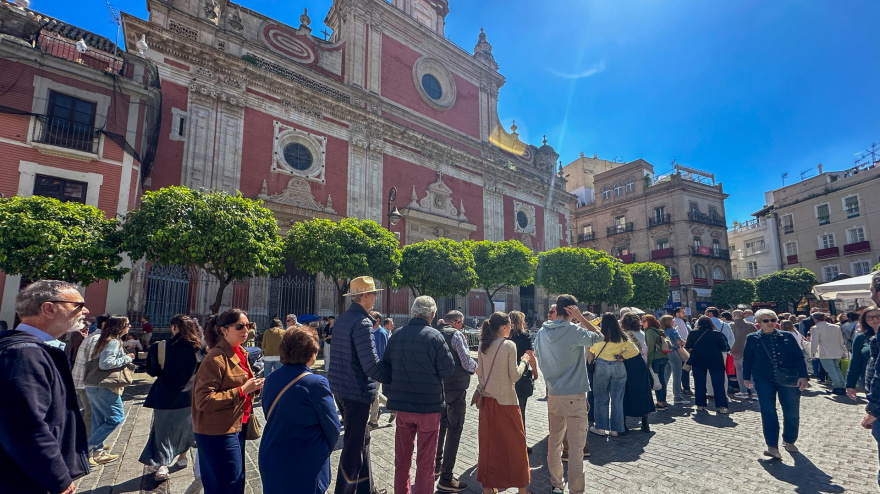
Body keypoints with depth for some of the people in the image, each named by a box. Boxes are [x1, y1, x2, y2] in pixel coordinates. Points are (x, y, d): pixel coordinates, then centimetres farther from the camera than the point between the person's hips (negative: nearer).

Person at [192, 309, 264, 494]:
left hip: (238, 428, 8)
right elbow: (203, 400, -22)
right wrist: (241, 391, -25)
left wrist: (254, 387, 0)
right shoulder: (216, 358, -19)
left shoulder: (240, 354, 8)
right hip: (218, 433, -8)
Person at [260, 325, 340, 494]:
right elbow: (332, 427, -13)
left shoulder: (270, 380, -4)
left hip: (270, 460, 6)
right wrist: (325, 450, 7)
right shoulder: (316, 384, -22)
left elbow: (269, 417, 9)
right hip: (305, 467, -5)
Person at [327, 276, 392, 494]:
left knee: (362, 439, 21)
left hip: (342, 387, 10)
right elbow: (371, 365, -23)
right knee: (354, 446, 5)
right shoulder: (362, 323, -20)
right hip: (357, 392, -10)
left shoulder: (343, 319, 9)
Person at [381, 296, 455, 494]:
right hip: (429, 404, -5)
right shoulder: (434, 336, -17)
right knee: (425, 459, 10)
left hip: (402, 404, 5)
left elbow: (385, 365, 7)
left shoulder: (397, 335, -1)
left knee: (402, 456, 21)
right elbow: (448, 369, -13)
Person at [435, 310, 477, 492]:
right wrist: (479, 368, 3)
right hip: (456, 388, -8)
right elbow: (467, 362, -15)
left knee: (442, 426, 22)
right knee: (454, 430, 0)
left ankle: (436, 465, 35)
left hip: (439, 387, 8)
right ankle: (446, 478, 4)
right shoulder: (456, 335, -14)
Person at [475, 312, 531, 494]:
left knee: (488, 442, 14)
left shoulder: (483, 345, 3)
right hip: (505, 400, -5)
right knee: (515, 442, 10)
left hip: (487, 399, 5)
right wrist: (524, 361, 4)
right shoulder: (509, 345, -13)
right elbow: (514, 376, -10)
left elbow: (480, 372, 7)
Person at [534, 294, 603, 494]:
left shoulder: (542, 332, 2)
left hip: (553, 394, 6)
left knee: (554, 441, 17)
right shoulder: (574, 331, -16)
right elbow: (598, 336, -1)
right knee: (575, 446, 4)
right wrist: (581, 317, -7)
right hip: (574, 396, -6)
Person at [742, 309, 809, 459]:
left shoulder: (787, 337, 6)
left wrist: (803, 376, -6)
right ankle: (772, 446, -3)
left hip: (788, 380, 2)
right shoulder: (752, 339, 4)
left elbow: (799, 357, 5)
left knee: (792, 413, 8)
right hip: (764, 381, -1)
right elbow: (747, 359, 11)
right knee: (768, 413, -7)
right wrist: (747, 377, 12)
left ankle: (789, 441, 31)